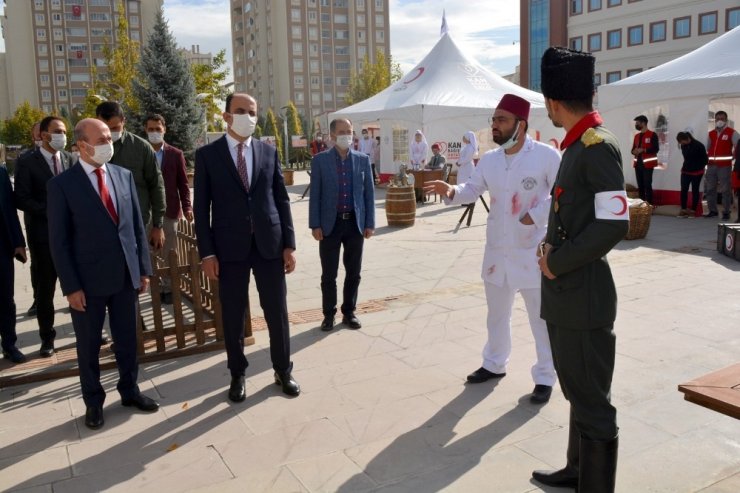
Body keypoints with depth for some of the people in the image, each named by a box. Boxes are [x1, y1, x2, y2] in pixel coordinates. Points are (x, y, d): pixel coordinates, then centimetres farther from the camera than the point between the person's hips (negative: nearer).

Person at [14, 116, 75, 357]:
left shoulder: (71, 159, 6)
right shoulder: (27, 161, -5)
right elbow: (21, 199, -9)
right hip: (43, 234, -2)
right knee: (44, 289, 8)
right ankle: (47, 336, 22)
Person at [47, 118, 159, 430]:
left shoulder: (124, 176, 5)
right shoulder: (62, 184, -8)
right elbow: (58, 241, -8)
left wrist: (143, 268, 6)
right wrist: (71, 286, -11)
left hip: (125, 276, 4)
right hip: (88, 281, -3)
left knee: (128, 340, 15)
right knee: (89, 346, 12)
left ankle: (129, 391, 34)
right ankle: (93, 402, 29)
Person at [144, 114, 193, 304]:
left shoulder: (176, 154, 4)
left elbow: (183, 184, 4)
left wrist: (187, 206, -7)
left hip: (170, 210, 1)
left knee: (169, 252, 6)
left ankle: (168, 288, 15)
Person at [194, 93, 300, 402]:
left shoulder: (269, 152, 7)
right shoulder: (207, 155, 0)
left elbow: (281, 200, 7)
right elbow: (202, 207, -1)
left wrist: (289, 244, 1)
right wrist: (207, 252, -7)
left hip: (269, 243, 2)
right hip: (230, 246, -1)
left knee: (277, 311, 9)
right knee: (233, 315, 8)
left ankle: (283, 371, 26)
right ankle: (237, 375, 26)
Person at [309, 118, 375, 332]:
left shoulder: (363, 159, 5)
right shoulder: (320, 160, 0)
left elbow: (369, 192, 6)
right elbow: (315, 194, -2)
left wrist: (370, 223, 0)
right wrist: (315, 225, -7)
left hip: (355, 223, 2)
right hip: (330, 223, -2)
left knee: (353, 273, 9)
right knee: (329, 274, 5)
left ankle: (349, 312, 23)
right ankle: (329, 314, 19)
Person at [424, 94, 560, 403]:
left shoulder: (546, 155, -13)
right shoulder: (489, 159, 3)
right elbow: (472, 189, 5)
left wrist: (536, 215, -20)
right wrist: (451, 191, -16)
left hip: (533, 250, -5)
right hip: (497, 249, 6)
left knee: (541, 317, 6)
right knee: (496, 312, 20)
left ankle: (545, 377, 22)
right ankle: (494, 364, 39)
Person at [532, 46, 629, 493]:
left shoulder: (598, 145, -16)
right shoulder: (579, 144, 12)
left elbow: (614, 224, -24)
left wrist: (556, 262, -16)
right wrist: (552, 248, 3)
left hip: (583, 297, -10)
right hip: (566, 295, 10)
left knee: (593, 402, 3)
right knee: (578, 392, 23)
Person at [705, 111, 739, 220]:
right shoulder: (711, 134, 14)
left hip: (725, 166, -5)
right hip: (711, 165, 5)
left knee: (725, 190, -3)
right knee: (709, 189, 8)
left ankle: (726, 212, 3)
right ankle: (712, 211, 18)